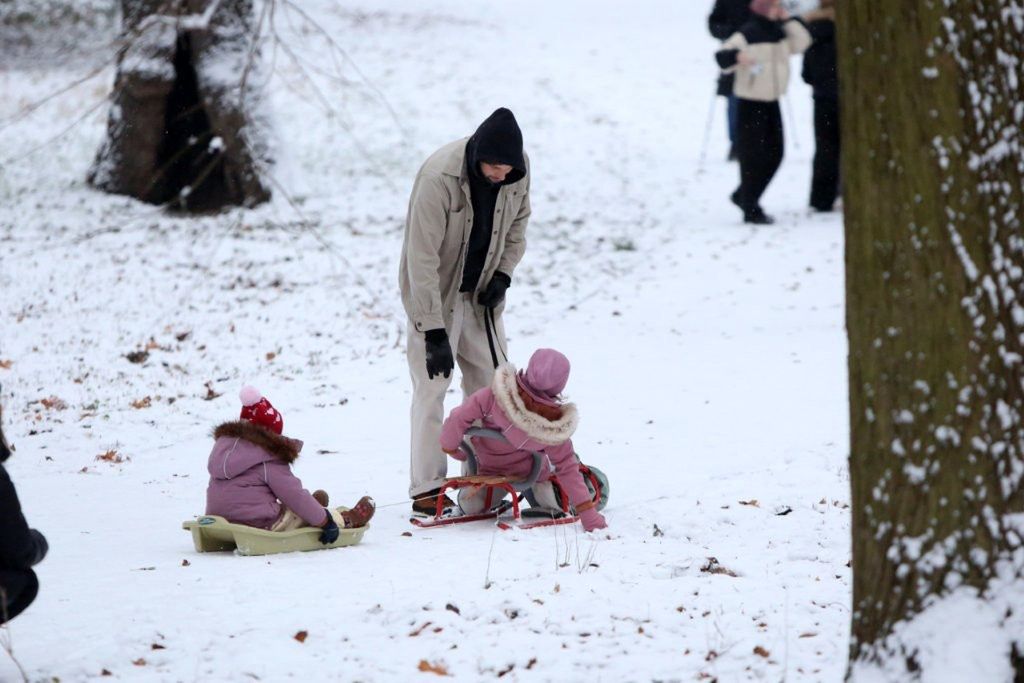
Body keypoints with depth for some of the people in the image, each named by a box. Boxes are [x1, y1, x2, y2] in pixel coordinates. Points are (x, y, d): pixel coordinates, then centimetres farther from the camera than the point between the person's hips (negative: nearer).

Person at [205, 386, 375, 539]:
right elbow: (295, 495, -12)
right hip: (262, 525, -8)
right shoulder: (269, 460, -13)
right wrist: (325, 521, -3)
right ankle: (348, 520, 32)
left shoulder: (223, 443, 9)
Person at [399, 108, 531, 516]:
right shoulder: (439, 178, -31)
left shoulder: (519, 169, -13)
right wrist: (434, 332, -32)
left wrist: (503, 273, -6)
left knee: (490, 381, 6)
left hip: (481, 293, 6)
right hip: (434, 292, -6)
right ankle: (427, 489, -5)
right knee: (432, 385, -8)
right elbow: (422, 260, -30)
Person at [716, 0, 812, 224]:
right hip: (750, 104, -8)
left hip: (772, 102, 8)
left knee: (774, 155, 11)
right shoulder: (747, 35, -14)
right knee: (753, 157, -6)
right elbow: (722, 56, -20)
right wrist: (737, 56, -42)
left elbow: (802, 42, 5)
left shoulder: (779, 34, 10)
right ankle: (751, 210, 0)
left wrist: (787, 19, -1)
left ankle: (743, 196, 26)